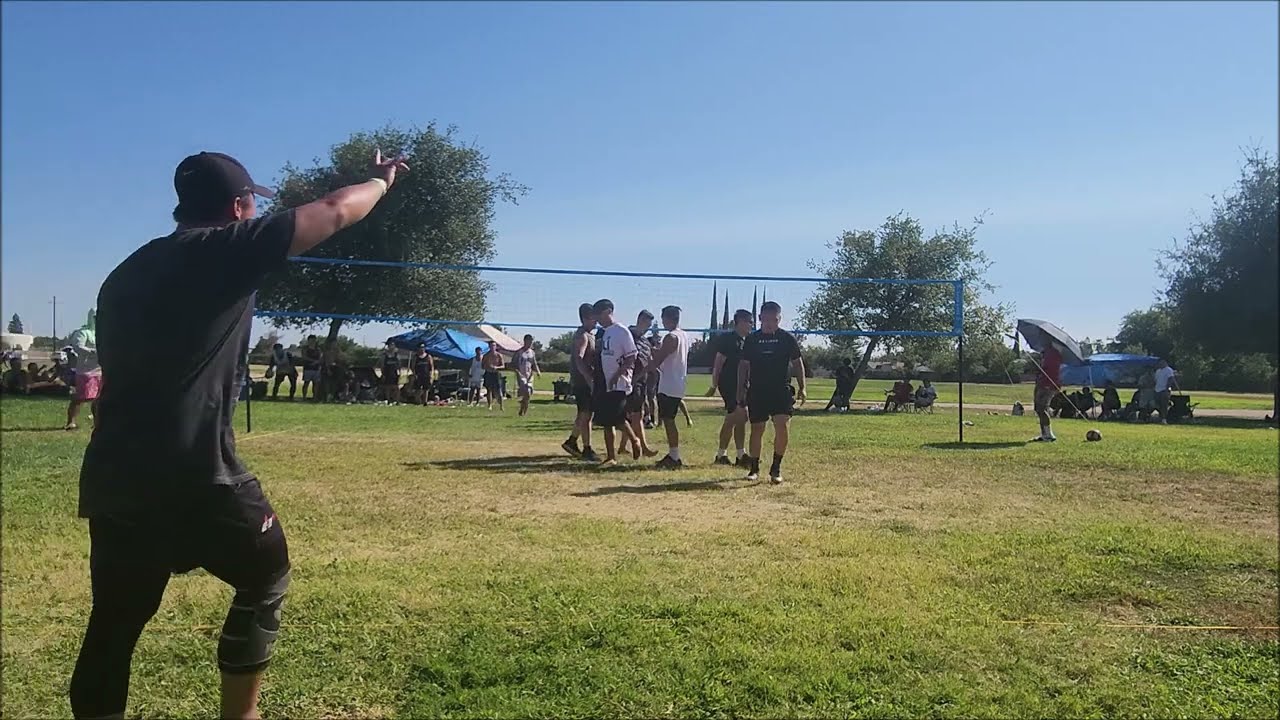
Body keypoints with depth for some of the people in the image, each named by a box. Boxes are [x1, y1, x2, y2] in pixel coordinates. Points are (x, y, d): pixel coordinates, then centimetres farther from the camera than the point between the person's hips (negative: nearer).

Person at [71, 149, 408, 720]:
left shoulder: (127, 271, 19)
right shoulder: (226, 248, -3)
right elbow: (335, 212, 3)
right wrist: (381, 180, 21)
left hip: (112, 478, 7)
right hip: (191, 476, -7)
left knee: (113, 625, 15)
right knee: (265, 578, 15)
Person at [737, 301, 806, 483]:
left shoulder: (788, 338, 3)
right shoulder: (751, 339, 6)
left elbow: (797, 363, 8)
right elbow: (743, 365, 10)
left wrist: (801, 388, 2)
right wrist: (741, 391, 5)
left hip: (781, 390, -1)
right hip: (757, 391, 1)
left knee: (783, 426, -17)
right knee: (757, 430, 5)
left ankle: (776, 468, -3)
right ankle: (754, 468, 19)